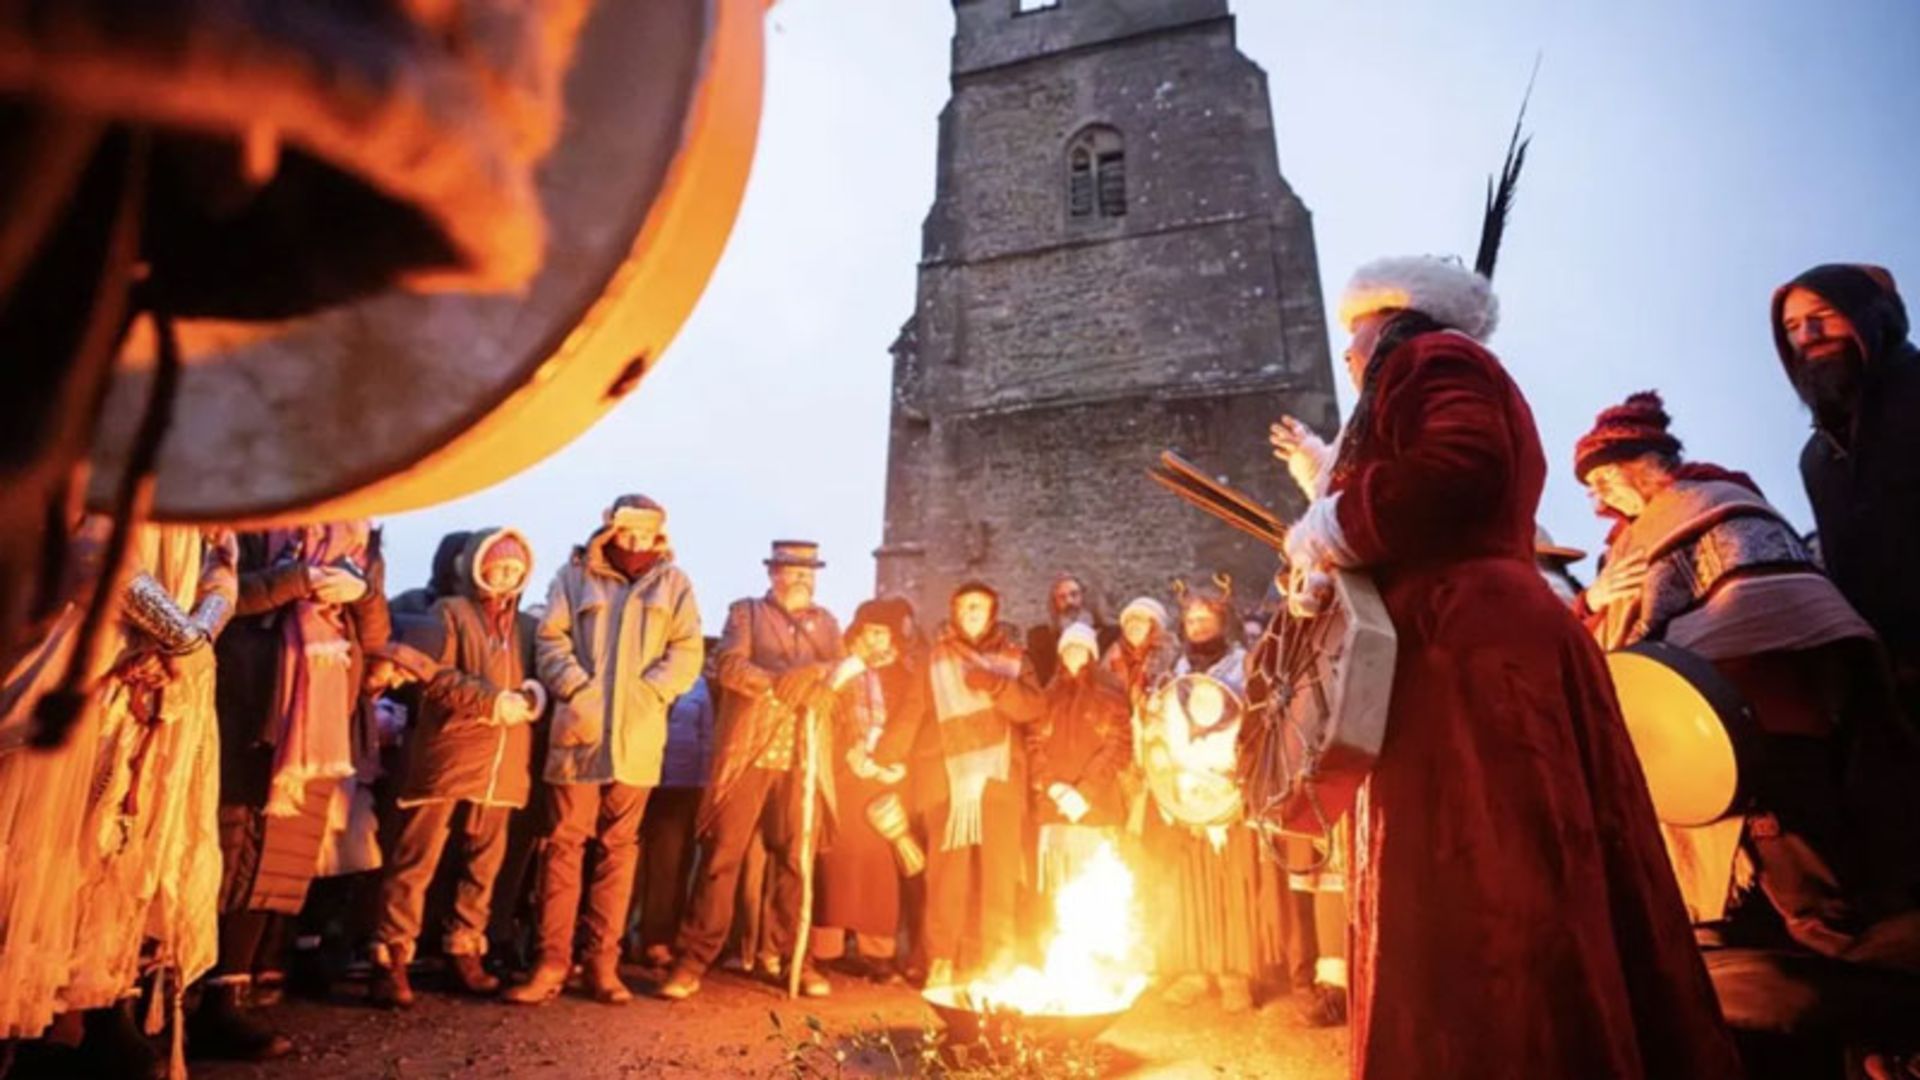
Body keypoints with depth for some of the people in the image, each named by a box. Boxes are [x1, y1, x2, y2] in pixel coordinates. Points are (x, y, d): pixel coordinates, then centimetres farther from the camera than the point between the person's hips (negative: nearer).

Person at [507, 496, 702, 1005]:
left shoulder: (673, 584, 8)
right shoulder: (575, 576, 7)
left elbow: (686, 652, 2)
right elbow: (550, 640, 1)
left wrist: (646, 695, -11)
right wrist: (577, 691, -12)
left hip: (637, 738, 1)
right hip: (579, 730, -1)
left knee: (619, 848, 8)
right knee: (562, 844, 2)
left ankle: (602, 962, 18)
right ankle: (551, 961, 12)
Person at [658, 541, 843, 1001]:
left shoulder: (826, 622, 18)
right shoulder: (745, 612, 8)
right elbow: (730, 665, -8)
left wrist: (818, 674, -15)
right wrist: (780, 683, -19)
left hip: (805, 760, 3)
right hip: (749, 753, -3)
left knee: (796, 860, 9)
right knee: (722, 856, 0)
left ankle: (795, 958, 21)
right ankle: (693, 961, 9)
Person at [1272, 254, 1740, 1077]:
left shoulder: (1432, 358, 2)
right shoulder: (1439, 375, 30)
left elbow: (1457, 470, -19)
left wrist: (1327, 529, -7)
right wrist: (1328, 478, 33)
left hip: (1470, 652, -10)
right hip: (1472, 649, 10)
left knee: (1479, 893, -10)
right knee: (1495, 895, 10)